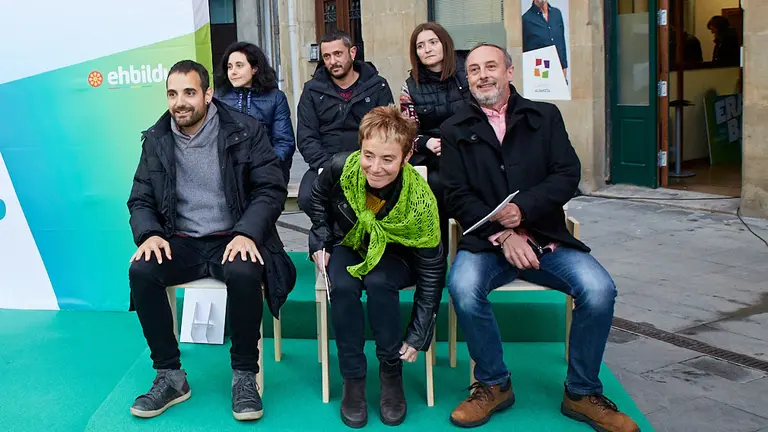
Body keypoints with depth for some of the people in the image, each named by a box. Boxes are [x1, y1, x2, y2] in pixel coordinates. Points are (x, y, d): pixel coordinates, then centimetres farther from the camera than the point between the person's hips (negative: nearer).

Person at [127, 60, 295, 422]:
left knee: (243, 273, -36)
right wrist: (149, 234, -14)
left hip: (232, 239, -3)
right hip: (181, 242, 4)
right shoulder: (156, 139, 6)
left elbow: (271, 189, -7)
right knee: (140, 271, -26)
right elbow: (140, 199, 8)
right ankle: (170, 376, -10)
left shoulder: (245, 130, -4)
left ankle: (244, 375, -15)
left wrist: (247, 234, -24)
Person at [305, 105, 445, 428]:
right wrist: (320, 242, -5)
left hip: (392, 255, -2)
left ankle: (391, 371, -12)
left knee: (378, 282, -35)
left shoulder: (420, 204, -32)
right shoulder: (342, 168, -25)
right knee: (343, 287, -31)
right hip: (347, 246, 2)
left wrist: (417, 336, -22)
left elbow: (431, 273, -22)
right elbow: (318, 198, 2)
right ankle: (353, 378, -14)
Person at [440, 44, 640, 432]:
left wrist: (523, 208, -16)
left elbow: (567, 175, 1)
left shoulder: (545, 116, 12)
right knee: (463, 288, -32)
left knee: (599, 290, -24)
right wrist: (502, 235, -14)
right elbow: (457, 195, 0)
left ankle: (582, 392, -1)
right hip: (486, 241, -1)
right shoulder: (455, 130, 9)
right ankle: (493, 384, -7)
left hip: (546, 239, 1)